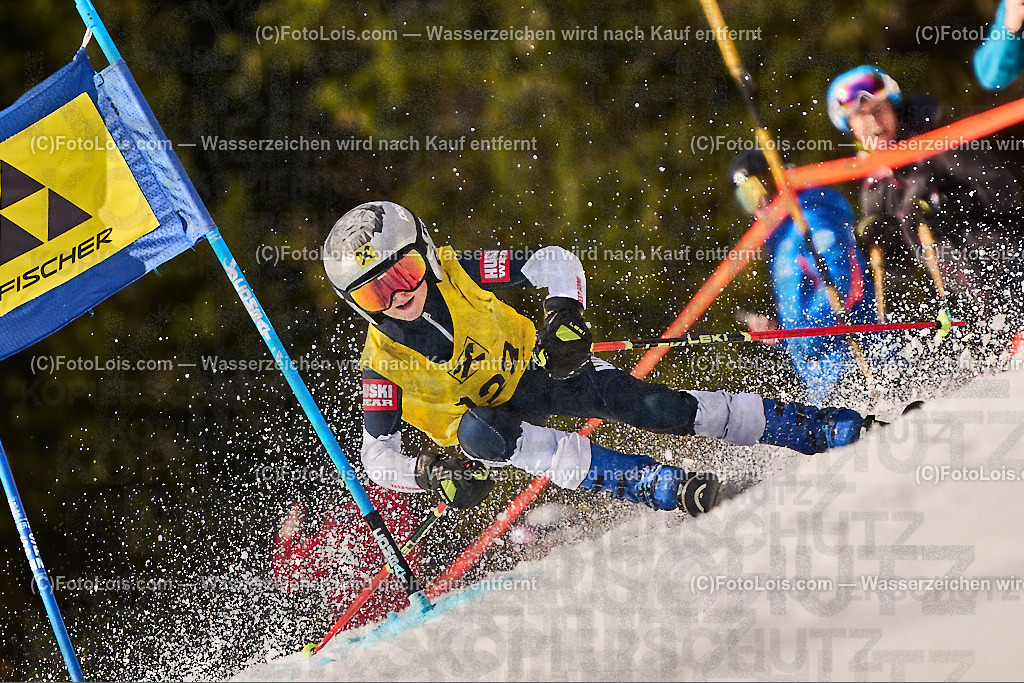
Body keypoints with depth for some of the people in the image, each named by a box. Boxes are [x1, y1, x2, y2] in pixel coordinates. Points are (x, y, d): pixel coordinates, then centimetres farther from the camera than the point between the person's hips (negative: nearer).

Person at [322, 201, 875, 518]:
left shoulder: (459, 275, -20)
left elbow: (554, 262, -14)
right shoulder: (384, 366, -21)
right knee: (480, 432, -36)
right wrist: (432, 473, -37)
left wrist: (564, 314, -33)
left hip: (536, 367, 0)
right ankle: (659, 487, -39)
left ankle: (819, 428, -20)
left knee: (636, 401, -24)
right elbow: (378, 457, -17)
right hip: (488, 413, 0)